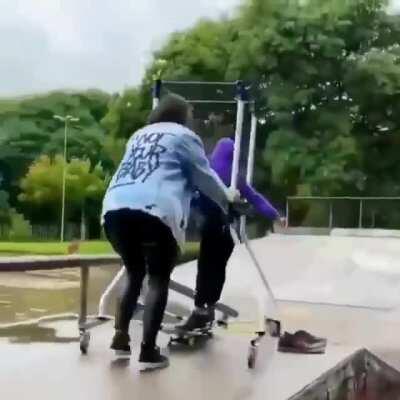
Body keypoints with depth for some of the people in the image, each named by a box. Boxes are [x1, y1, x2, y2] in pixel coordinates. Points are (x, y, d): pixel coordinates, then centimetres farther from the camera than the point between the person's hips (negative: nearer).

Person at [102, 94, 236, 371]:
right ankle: (148, 352, -2)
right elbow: (204, 177, 18)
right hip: (155, 210, -6)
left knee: (135, 274, 21)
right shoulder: (184, 136, 15)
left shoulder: (139, 135, 33)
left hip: (115, 208, 6)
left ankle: (120, 339, 17)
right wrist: (226, 199, 36)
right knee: (159, 279, 3)